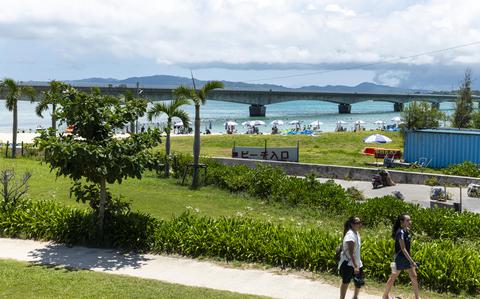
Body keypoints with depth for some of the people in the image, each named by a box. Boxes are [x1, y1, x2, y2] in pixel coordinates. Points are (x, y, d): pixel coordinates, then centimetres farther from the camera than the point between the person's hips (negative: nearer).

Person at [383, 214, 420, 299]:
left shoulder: (406, 231, 3)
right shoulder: (400, 232, -23)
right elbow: (403, 249, -26)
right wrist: (412, 261, -27)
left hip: (407, 257, 8)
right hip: (400, 258, -8)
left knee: (414, 276, 9)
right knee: (393, 278, 5)